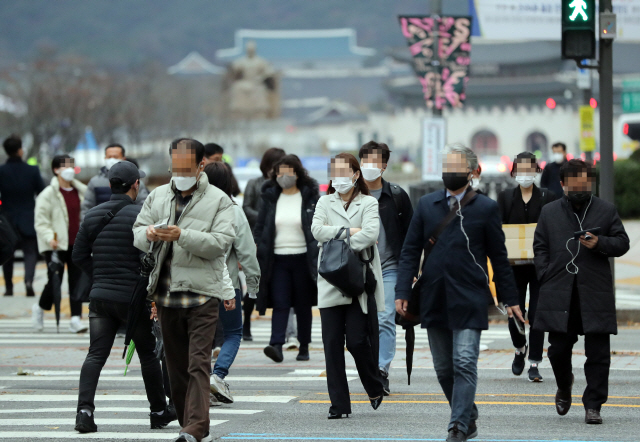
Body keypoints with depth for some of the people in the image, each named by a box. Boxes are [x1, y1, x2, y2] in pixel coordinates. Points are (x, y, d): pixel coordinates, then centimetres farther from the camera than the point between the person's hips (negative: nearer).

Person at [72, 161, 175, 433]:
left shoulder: (93, 215, 7)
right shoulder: (139, 215, -11)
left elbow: (79, 255, 11)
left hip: (100, 296, 4)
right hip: (133, 297, -4)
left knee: (96, 354, 1)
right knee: (148, 355, 11)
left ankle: (84, 410, -16)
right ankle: (159, 412, 22)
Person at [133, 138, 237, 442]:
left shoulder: (218, 201, 0)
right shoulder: (158, 197, 13)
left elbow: (220, 243, -11)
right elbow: (137, 233, 10)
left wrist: (182, 235, -22)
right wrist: (149, 234, -14)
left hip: (202, 294, -5)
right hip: (165, 293, 5)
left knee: (198, 364, -13)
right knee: (176, 366, 9)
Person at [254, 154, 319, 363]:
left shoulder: (310, 197, 2)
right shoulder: (270, 197, 8)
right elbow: (260, 227, 11)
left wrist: (320, 256, -3)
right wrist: (256, 250, 2)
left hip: (303, 258, -1)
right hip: (278, 259, 1)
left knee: (303, 305, 7)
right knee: (280, 304, -9)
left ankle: (304, 347, 16)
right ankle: (276, 346, -19)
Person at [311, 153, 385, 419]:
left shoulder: (368, 203, 5)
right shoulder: (325, 202, 14)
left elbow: (370, 234, -12)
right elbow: (317, 230, -3)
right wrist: (349, 231, -11)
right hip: (330, 284, 3)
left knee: (357, 341, -7)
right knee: (332, 344, -2)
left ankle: (375, 388, 19)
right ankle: (339, 404, 3)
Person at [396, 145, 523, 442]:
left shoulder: (486, 208, 2)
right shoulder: (426, 205, 9)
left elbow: (499, 257, 5)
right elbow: (410, 250, 9)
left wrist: (510, 299, 5)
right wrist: (403, 292, 0)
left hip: (469, 302, -4)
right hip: (434, 301, 4)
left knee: (464, 364, -12)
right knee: (444, 369, 9)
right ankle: (468, 417, 26)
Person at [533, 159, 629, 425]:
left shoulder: (607, 211, 7)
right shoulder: (549, 212, 11)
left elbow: (622, 243, 8)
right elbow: (540, 247, 12)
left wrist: (600, 243, -11)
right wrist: (546, 278, 0)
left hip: (596, 294, -1)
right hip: (559, 293, 1)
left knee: (598, 353, -3)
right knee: (558, 348, 3)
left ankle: (593, 405, 3)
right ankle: (564, 388, 32)